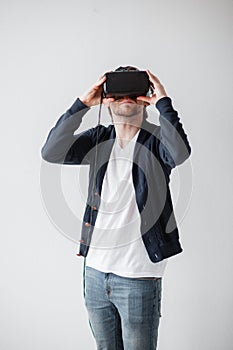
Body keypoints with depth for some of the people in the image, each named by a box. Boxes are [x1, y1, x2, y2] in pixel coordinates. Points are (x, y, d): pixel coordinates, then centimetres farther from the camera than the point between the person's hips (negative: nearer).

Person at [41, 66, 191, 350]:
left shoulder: (156, 140, -4)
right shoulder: (98, 138, 5)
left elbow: (179, 153, -28)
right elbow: (51, 153, -9)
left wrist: (163, 101, -20)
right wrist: (83, 103, -13)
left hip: (139, 275, -4)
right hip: (95, 268, 4)